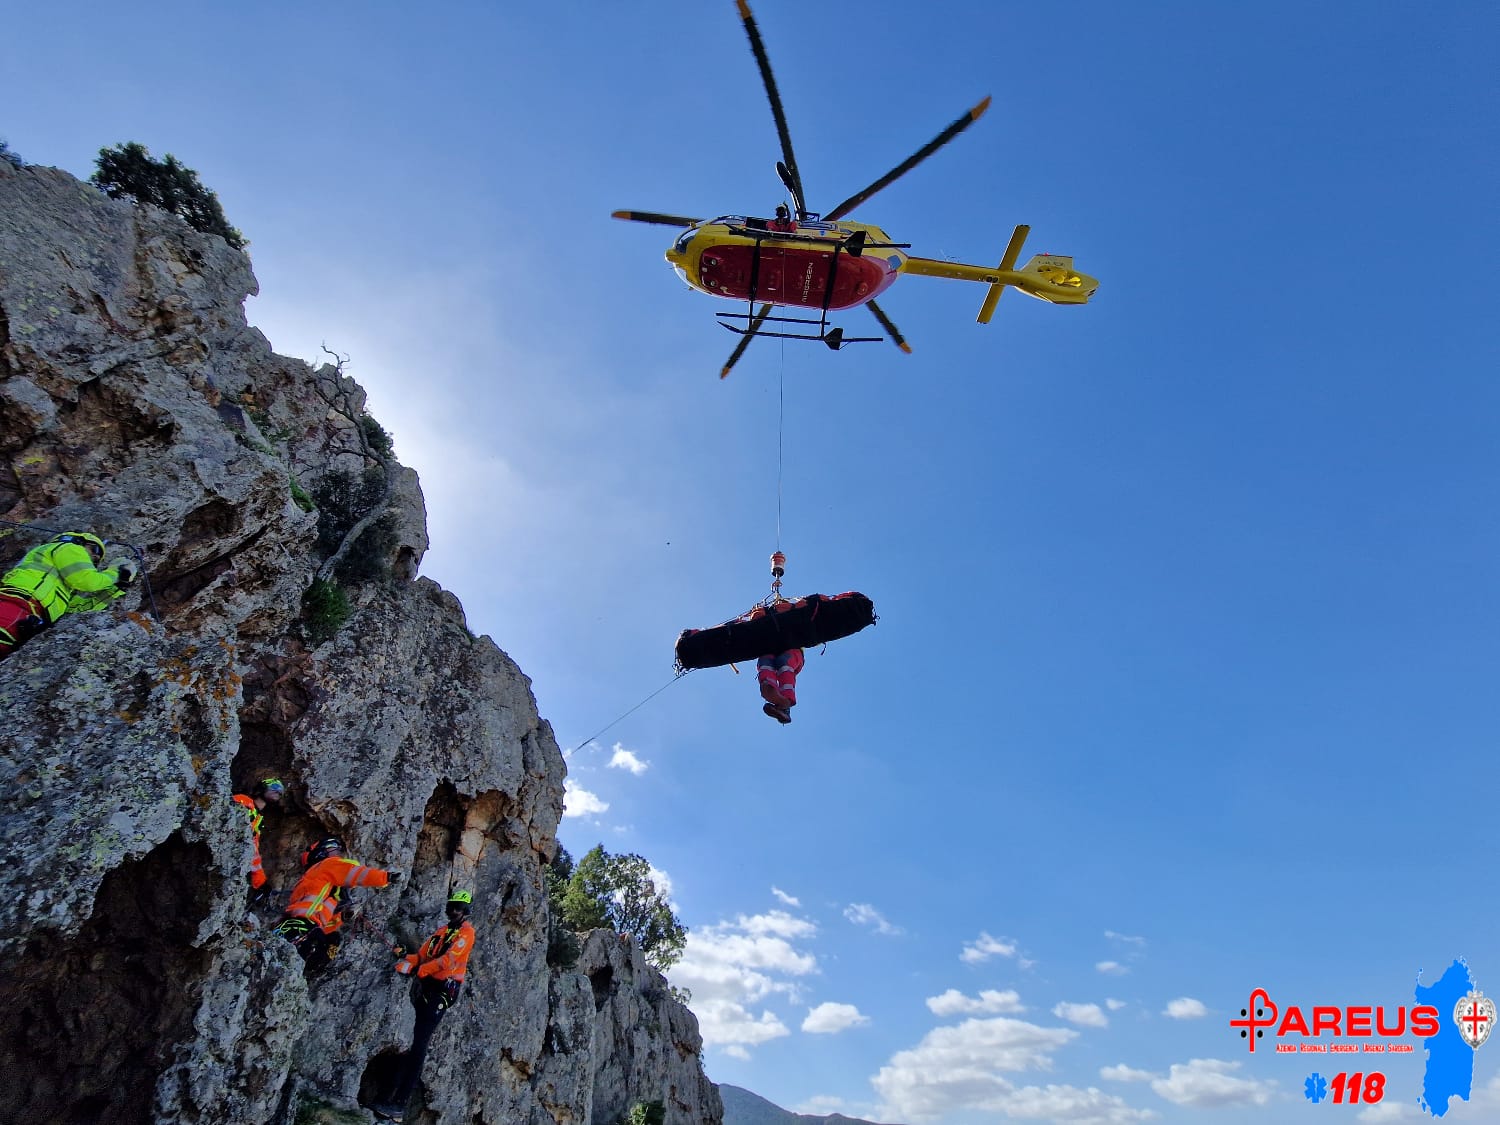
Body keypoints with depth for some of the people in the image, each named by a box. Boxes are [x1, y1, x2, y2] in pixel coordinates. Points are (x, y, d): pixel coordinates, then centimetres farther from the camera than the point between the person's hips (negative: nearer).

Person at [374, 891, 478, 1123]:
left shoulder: (466, 932, -3)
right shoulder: (441, 931, 22)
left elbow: (449, 960, -16)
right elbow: (422, 954, 13)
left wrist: (421, 970, -18)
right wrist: (408, 962, -6)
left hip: (442, 989, -8)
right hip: (425, 987, 8)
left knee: (417, 1047, -13)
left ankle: (399, 1105, -16)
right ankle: (394, 1098, 6)